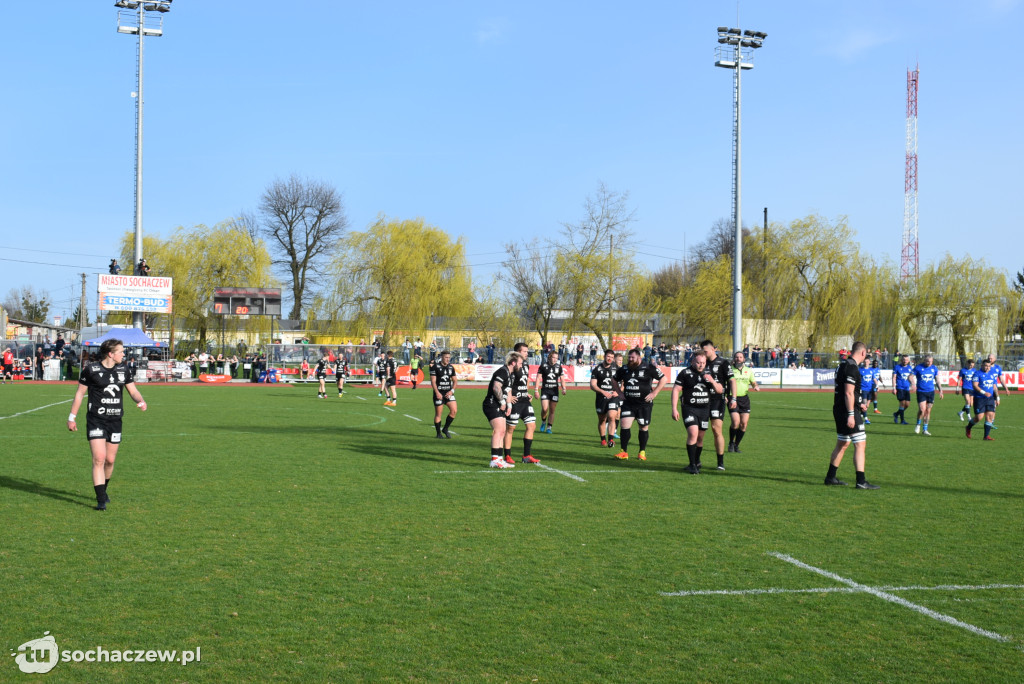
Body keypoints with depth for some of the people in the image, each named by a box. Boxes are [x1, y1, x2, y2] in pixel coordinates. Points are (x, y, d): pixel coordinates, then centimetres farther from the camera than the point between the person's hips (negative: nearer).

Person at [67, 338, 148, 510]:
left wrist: (141, 401, -15)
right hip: (96, 420, -5)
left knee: (110, 460, 11)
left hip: (115, 421, 5)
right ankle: (101, 501, -13)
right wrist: (72, 417, 3)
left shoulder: (124, 370, 5)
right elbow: (80, 393, 1)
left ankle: (103, 491, 35)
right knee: (99, 459, -14)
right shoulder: (91, 369, -7)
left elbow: (133, 391, 8)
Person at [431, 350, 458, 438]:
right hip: (439, 393, -4)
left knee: (454, 410, -10)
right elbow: (433, 381, -8)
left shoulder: (451, 367, 9)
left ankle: (445, 429, 8)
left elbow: (455, 380, 14)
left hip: (448, 393, 4)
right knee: (438, 414, 1)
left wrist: (452, 390, -2)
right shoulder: (436, 367, -5)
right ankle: (438, 433, 14)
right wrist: (437, 392, -17)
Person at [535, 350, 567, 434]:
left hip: (554, 391, 2)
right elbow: (538, 378, 0)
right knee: (544, 409, -14)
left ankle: (549, 427, 11)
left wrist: (563, 389, -5)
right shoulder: (543, 366, -1)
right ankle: (543, 422, 14)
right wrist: (536, 390, -7)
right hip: (545, 390, -2)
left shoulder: (559, 366, 6)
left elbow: (562, 379, 10)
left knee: (552, 410, 2)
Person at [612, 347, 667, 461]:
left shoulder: (648, 368, -7)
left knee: (644, 427, 6)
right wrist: (620, 393, 12)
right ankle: (623, 452, -2)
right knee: (625, 425, -9)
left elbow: (664, 379, -4)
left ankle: (642, 452, 20)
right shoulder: (624, 369, 6)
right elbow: (615, 380, 24)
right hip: (628, 403, 3)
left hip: (644, 403, -3)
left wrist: (654, 393, -8)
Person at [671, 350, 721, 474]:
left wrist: (712, 381, -11)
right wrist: (674, 409, -9)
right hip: (689, 408, -4)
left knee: (700, 437, 8)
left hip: (704, 409, 4)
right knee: (693, 433, -19)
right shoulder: (685, 373, -3)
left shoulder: (708, 374, 10)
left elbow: (720, 390, 10)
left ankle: (696, 462, 27)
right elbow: (676, 390, -2)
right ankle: (692, 465, -12)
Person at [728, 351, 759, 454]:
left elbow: (754, 383, 21)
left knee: (744, 423, -2)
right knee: (735, 422, -17)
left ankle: (736, 445, 15)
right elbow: (721, 382, 4)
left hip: (745, 399, 4)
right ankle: (731, 443, 7)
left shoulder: (749, 370, 12)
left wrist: (756, 387, -2)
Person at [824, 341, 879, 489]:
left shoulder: (843, 365, 15)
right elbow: (848, 393, -21)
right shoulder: (852, 367, -16)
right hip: (848, 411, -10)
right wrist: (851, 415, -22)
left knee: (842, 444, 19)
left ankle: (831, 477, 24)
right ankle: (861, 481, -10)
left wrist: (858, 404, 30)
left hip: (839, 410, 10)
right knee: (860, 444, -8)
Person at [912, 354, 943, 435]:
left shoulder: (934, 368, 6)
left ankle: (925, 429, 16)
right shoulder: (918, 367, -4)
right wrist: (913, 383, -22)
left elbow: (937, 380, 16)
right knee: (922, 410, -15)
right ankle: (918, 425, 9)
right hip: (921, 391, -3)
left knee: (928, 411, 5)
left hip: (931, 392, 3)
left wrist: (940, 390, 12)